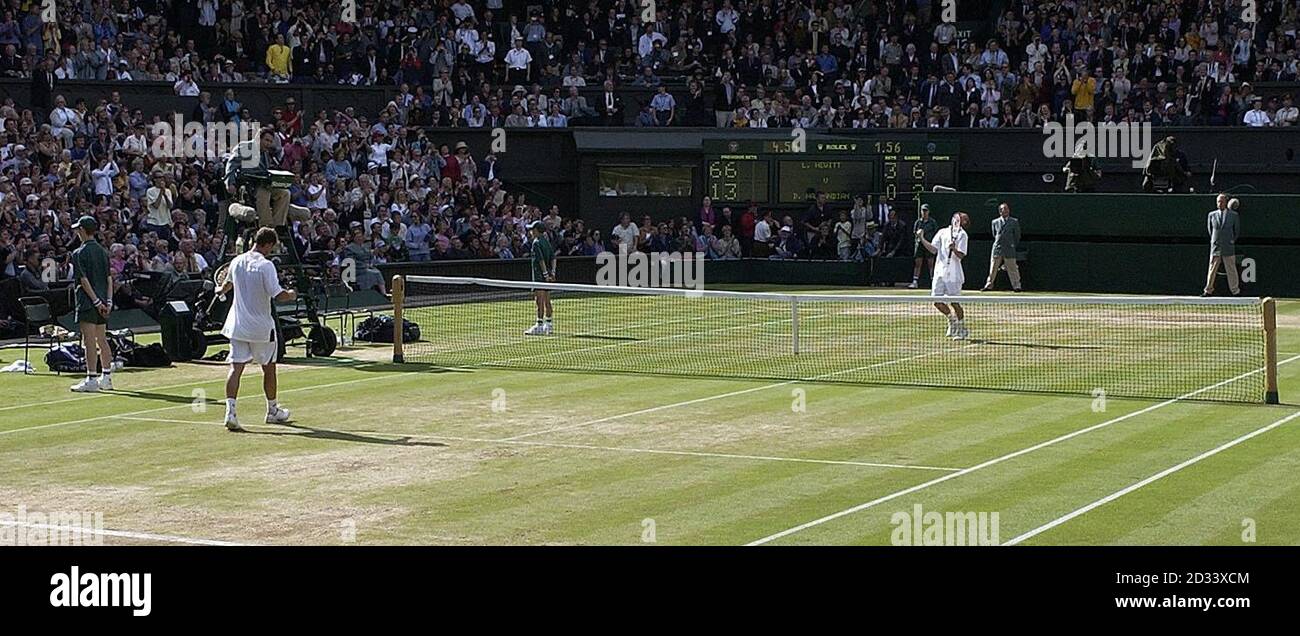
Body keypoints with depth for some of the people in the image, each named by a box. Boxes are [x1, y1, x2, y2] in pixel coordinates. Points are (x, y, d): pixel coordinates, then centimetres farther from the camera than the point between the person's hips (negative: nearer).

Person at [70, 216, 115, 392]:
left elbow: (84, 280, -16)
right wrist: (108, 301, 5)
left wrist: (96, 301, -15)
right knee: (102, 340, 13)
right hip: (102, 302, 7)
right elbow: (109, 278, 8)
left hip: (88, 302, -7)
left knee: (90, 342, -7)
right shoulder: (103, 251, 11)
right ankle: (106, 378, 16)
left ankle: (91, 380, -8)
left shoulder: (79, 253, -10)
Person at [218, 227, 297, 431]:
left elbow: (228, 283, 25)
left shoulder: (237, 261, 3)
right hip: (261, 326, -4)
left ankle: (230, 411, -15)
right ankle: (272, 410, 27)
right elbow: (278, 295, -22)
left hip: (237, 324, 5)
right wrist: (292, 295, 1)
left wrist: (221, 290, 49)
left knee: (236, 367, -1)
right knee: (269, 367, 13)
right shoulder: (266, 266, -16)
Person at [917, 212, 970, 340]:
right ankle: (952, 321, 27)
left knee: (955, 302, -4)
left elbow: (961, 255, -11)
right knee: (937, 302, 3)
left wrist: (954, 249, -31)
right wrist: (922, 239, -2)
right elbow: (934, 249, 8)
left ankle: (963, 330, 10)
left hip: (953, 274, -5)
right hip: (940, 272, 5)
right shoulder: (942, 232, 12)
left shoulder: (962, 235, -2)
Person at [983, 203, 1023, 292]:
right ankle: (989, 286, 9)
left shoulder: (1014, 221, 3)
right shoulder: (995, 222, 8)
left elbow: (1017, 235, 9)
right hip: (997, 249, 2)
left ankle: (1016, 286, 2)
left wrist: (1014, 245, 9)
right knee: (993, 268, 4)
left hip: (1010, 248, -2)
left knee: (1012, 269, -2)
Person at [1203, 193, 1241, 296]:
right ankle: (1208, 290, 9)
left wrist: (1232, 240, 9)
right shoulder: (1212, 215, 6)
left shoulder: (1233, 215, 1)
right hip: (1215, 247, 2)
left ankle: (1235, 291, 8)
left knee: (1231, 270, 2)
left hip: (1228, 248, -2)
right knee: (1212, 269, 3)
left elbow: (1237, 231, 9)